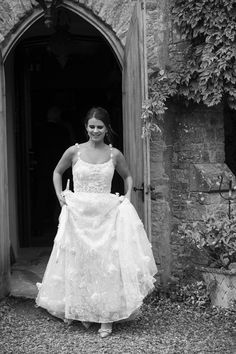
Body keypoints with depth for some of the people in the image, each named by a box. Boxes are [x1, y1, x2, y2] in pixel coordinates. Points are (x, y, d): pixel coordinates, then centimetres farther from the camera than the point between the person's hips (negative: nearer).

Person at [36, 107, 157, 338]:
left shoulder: (114, 154, 1)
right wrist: (60, 195, 5)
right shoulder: (74, 151, -1)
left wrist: (128, 196, 5)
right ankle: (83, 311, 23)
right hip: (78, 214, 0)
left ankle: (107, 318, 5)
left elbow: (127, 176, 20)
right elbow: (57, 172, 17)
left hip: (107, 214, 0)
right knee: (79, 262, 5)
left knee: (108, 263, -4)